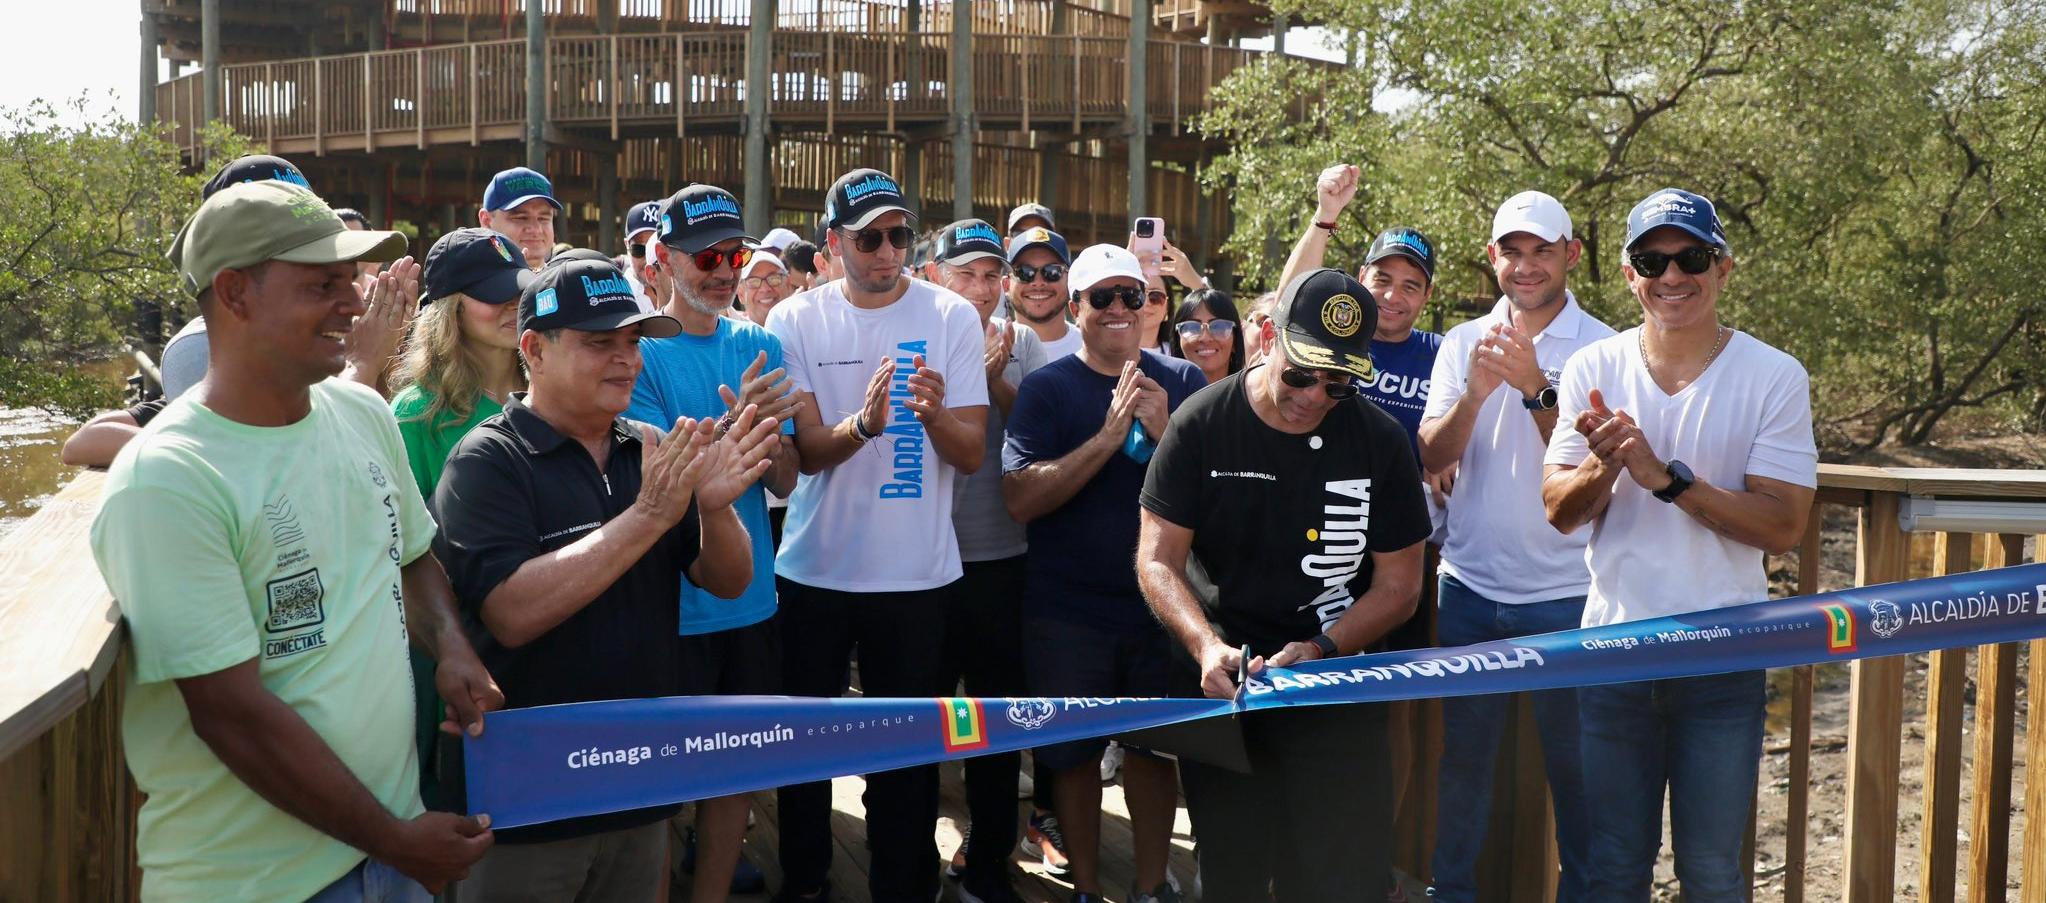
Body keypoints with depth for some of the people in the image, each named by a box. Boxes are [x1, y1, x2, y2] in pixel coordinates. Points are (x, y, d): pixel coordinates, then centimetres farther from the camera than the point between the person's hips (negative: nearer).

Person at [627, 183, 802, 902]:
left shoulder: (760, 348, 5)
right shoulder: (639, 351, -9)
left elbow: (785, 481, 3)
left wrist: (766, 433, -19)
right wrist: (731, 426, -32)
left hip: (751, 600, 5)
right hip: (671, 607, -5)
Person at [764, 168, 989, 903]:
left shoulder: (951, 316, -5)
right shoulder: (795, 321, -4)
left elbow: (971, 455, -6)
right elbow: (806, 452, -10)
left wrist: (934, 414, -28)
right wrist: (863, 423, -30)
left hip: (917, 572, -1)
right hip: (815, 567, 1)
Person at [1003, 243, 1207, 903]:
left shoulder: (1183, 383, 2)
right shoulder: (1047, 389, -5)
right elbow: (1020, 498, -16)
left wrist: (1164, 432, -18)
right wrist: (1109, 436, -24)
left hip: (1161, 601, 2)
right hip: (1069, 612, -2)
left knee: (1155, 747, 13)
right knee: (1076, 752, 10)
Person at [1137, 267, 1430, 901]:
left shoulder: (1381, 440, -3)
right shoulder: (1202, 425, -6)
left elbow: (1399, 583, 1)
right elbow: (1158, 560, -7)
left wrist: (1321, 651, -15)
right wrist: (1207, 645, -25)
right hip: (1220, 679, 0)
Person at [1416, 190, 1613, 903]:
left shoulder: (1600, 349, -4)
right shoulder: (1462, 343, 6)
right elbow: (1432, 459, -1)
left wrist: (1535, 387, -25)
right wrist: (1476, 389, -19)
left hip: (1564, 593, -3)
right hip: (1469, 584, 3)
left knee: (1573, 763, 6)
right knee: (1462, 754, 12)